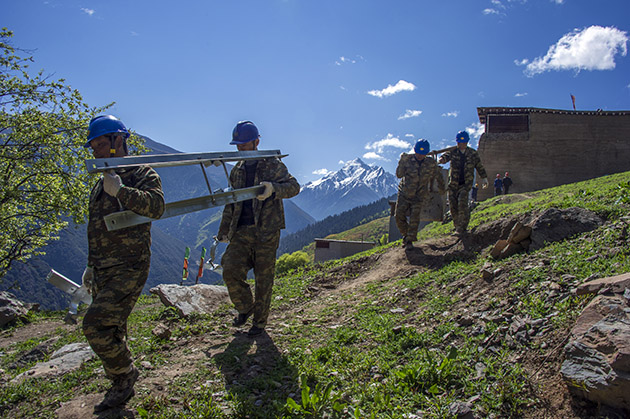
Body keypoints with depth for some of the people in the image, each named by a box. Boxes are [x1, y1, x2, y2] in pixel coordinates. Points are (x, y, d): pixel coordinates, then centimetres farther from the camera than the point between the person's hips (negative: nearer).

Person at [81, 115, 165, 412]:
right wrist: (91, 266, 26)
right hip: (102, 272, 8)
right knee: (111, 330, 13)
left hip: (129, 269, -8)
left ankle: (124, 375, 7)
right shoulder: (101, 183, 18)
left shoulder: (142, 175, -6)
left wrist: (120, 191, -30)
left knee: (96, 324, -16)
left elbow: (156, 207, -27)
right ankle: (123, 386, 29)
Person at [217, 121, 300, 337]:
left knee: (263, 278, 2)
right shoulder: (237, 170, 16)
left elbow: (294, 186, -10)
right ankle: (245, 308, 18)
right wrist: (223, 231, 20)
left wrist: (274, 188, -30)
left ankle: (260, 321, 20)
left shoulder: (273, 164, 1)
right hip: (242, 231, 4)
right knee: (231, 271, -9)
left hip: (266, 231, -4)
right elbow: (231, 203, 22)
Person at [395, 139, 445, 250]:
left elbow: (438, 176, 10)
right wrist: (402, 162, -31)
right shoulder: (407, 160, -10)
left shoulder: (431, 164, -8)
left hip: (419, 196, -1)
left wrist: (442, 188, 24)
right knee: (399, 216, -4)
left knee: (414, 217, -12)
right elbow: (399, 175, -18)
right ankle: (406, 235, 21)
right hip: (404, 193, 1)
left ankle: (410, 241, 2)